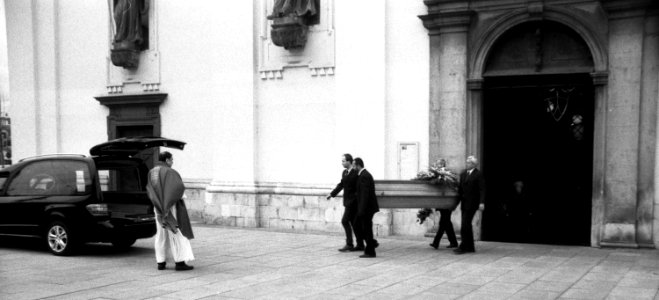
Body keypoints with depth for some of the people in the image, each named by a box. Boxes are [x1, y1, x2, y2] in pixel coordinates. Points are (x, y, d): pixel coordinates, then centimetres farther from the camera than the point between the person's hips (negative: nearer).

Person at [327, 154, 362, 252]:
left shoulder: (356, 173, -15)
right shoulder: (344, 172, 11)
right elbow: (341, 185, 18)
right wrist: (332, 194, 11)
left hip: (353, 202, -9)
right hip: (348, 202, 9)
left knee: (345, 221, -11)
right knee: (353, 223, 11)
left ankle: (349, 244, -6)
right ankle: (360, 245, 17)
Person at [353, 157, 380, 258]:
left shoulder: (364, 176, -19)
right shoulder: (364, 174, 14)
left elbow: (365, 194, -24)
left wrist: (361, 210, -24)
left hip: (367, 208, -10)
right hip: (365, 207, 10)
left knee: (367, 229, -2)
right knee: (359, 225, 15)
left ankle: (370, 252, 7)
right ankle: (372, 243, 21)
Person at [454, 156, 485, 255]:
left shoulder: (478, 175, -7)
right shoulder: (463, 174, 14)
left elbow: (482, 190, -12)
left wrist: (482, 202, -21)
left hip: (472, 203, -7)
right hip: (464, 203, 7)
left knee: (465, 225, -12)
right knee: (467, 225, 11)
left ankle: (463, 247, -10)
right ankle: (470, 247, 19)